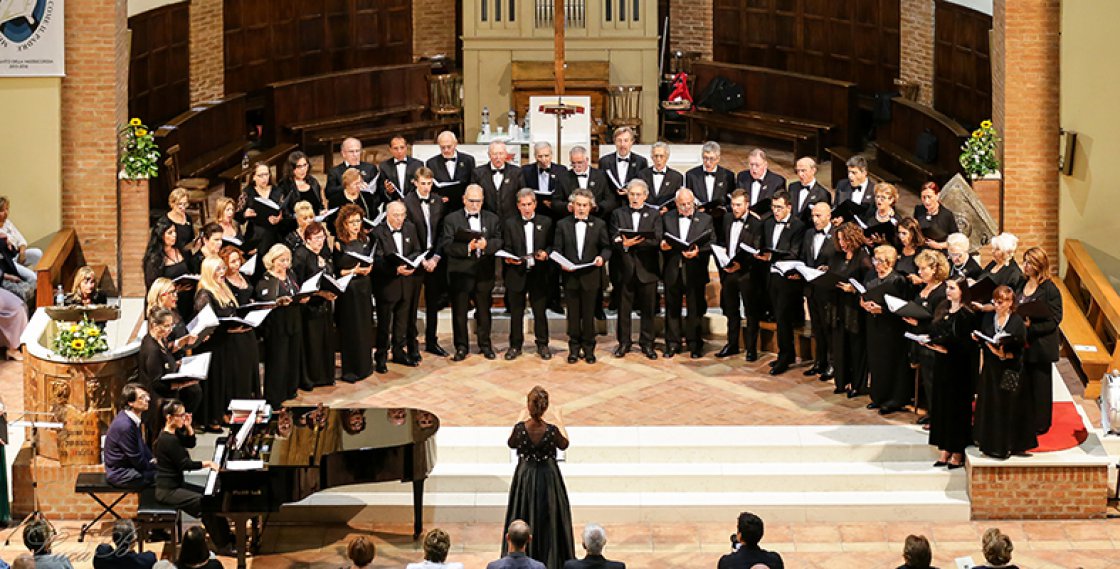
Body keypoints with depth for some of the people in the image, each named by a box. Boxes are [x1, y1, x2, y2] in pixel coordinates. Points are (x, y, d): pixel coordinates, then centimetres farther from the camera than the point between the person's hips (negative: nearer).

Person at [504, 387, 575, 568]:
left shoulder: (520, 428, -20)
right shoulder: (551, 430, -21)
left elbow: (512, 444, 3)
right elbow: (564, 445, 0)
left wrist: (520, 419, 13)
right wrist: (560, 422, 14)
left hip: (525, 479, 1)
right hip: (548, 478, -1)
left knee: (524, 520, 15)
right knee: (549, 521, 13)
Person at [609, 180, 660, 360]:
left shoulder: (654, 215, 6)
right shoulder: (618, 214, 8)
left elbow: (656, 240, -6)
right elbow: (614, 239, -2)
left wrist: (636, 242, -19)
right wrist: (624, 244, -23)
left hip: (647, 268, 0)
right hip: (625, 268, 0)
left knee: (648, 309, 4)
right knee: (623, 308, 5)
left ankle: (647, 343, 14)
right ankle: (623, 343, 14)